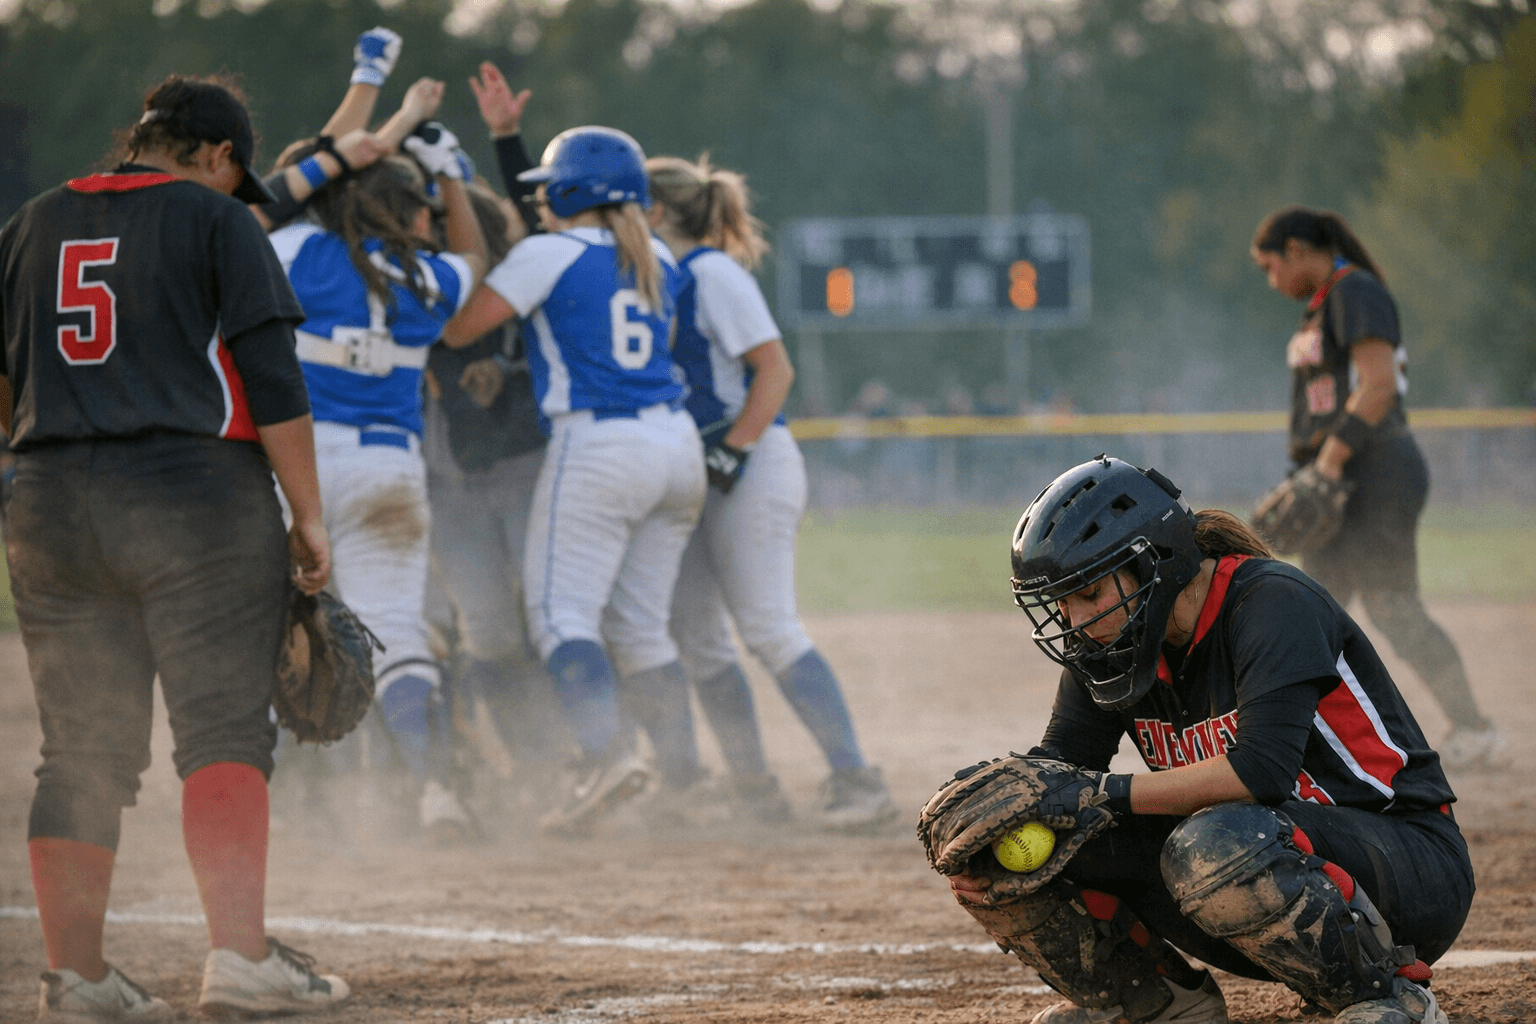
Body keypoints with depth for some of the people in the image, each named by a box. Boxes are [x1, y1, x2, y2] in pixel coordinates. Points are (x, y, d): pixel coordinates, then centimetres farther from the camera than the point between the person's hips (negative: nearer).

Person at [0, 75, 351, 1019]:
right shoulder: (219, 222, 0)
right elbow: (272, 381, -6)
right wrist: (309, 515, -4)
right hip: (199, 498, -5)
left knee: (83, 748, 7)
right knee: (225, 728, -7)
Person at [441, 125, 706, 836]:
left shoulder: (548, 255, -5)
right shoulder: (658, 261, 15)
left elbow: (457, 329, -5)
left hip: (596, 446, -7)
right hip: (677, 444, 7)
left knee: (563, 611, -9)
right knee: (640, 623, 14)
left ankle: (608, 753, -28)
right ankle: (681, 771, 10)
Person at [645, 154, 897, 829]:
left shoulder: (712, 273, -10)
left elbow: (775, 369, -16)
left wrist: (733, 451, -20)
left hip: (753, 469, -10)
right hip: (698, 477, 10)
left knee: (769, 628, -16)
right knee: (696, 635, 7)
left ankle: (856, 781, -17)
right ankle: (752, 789, 13)